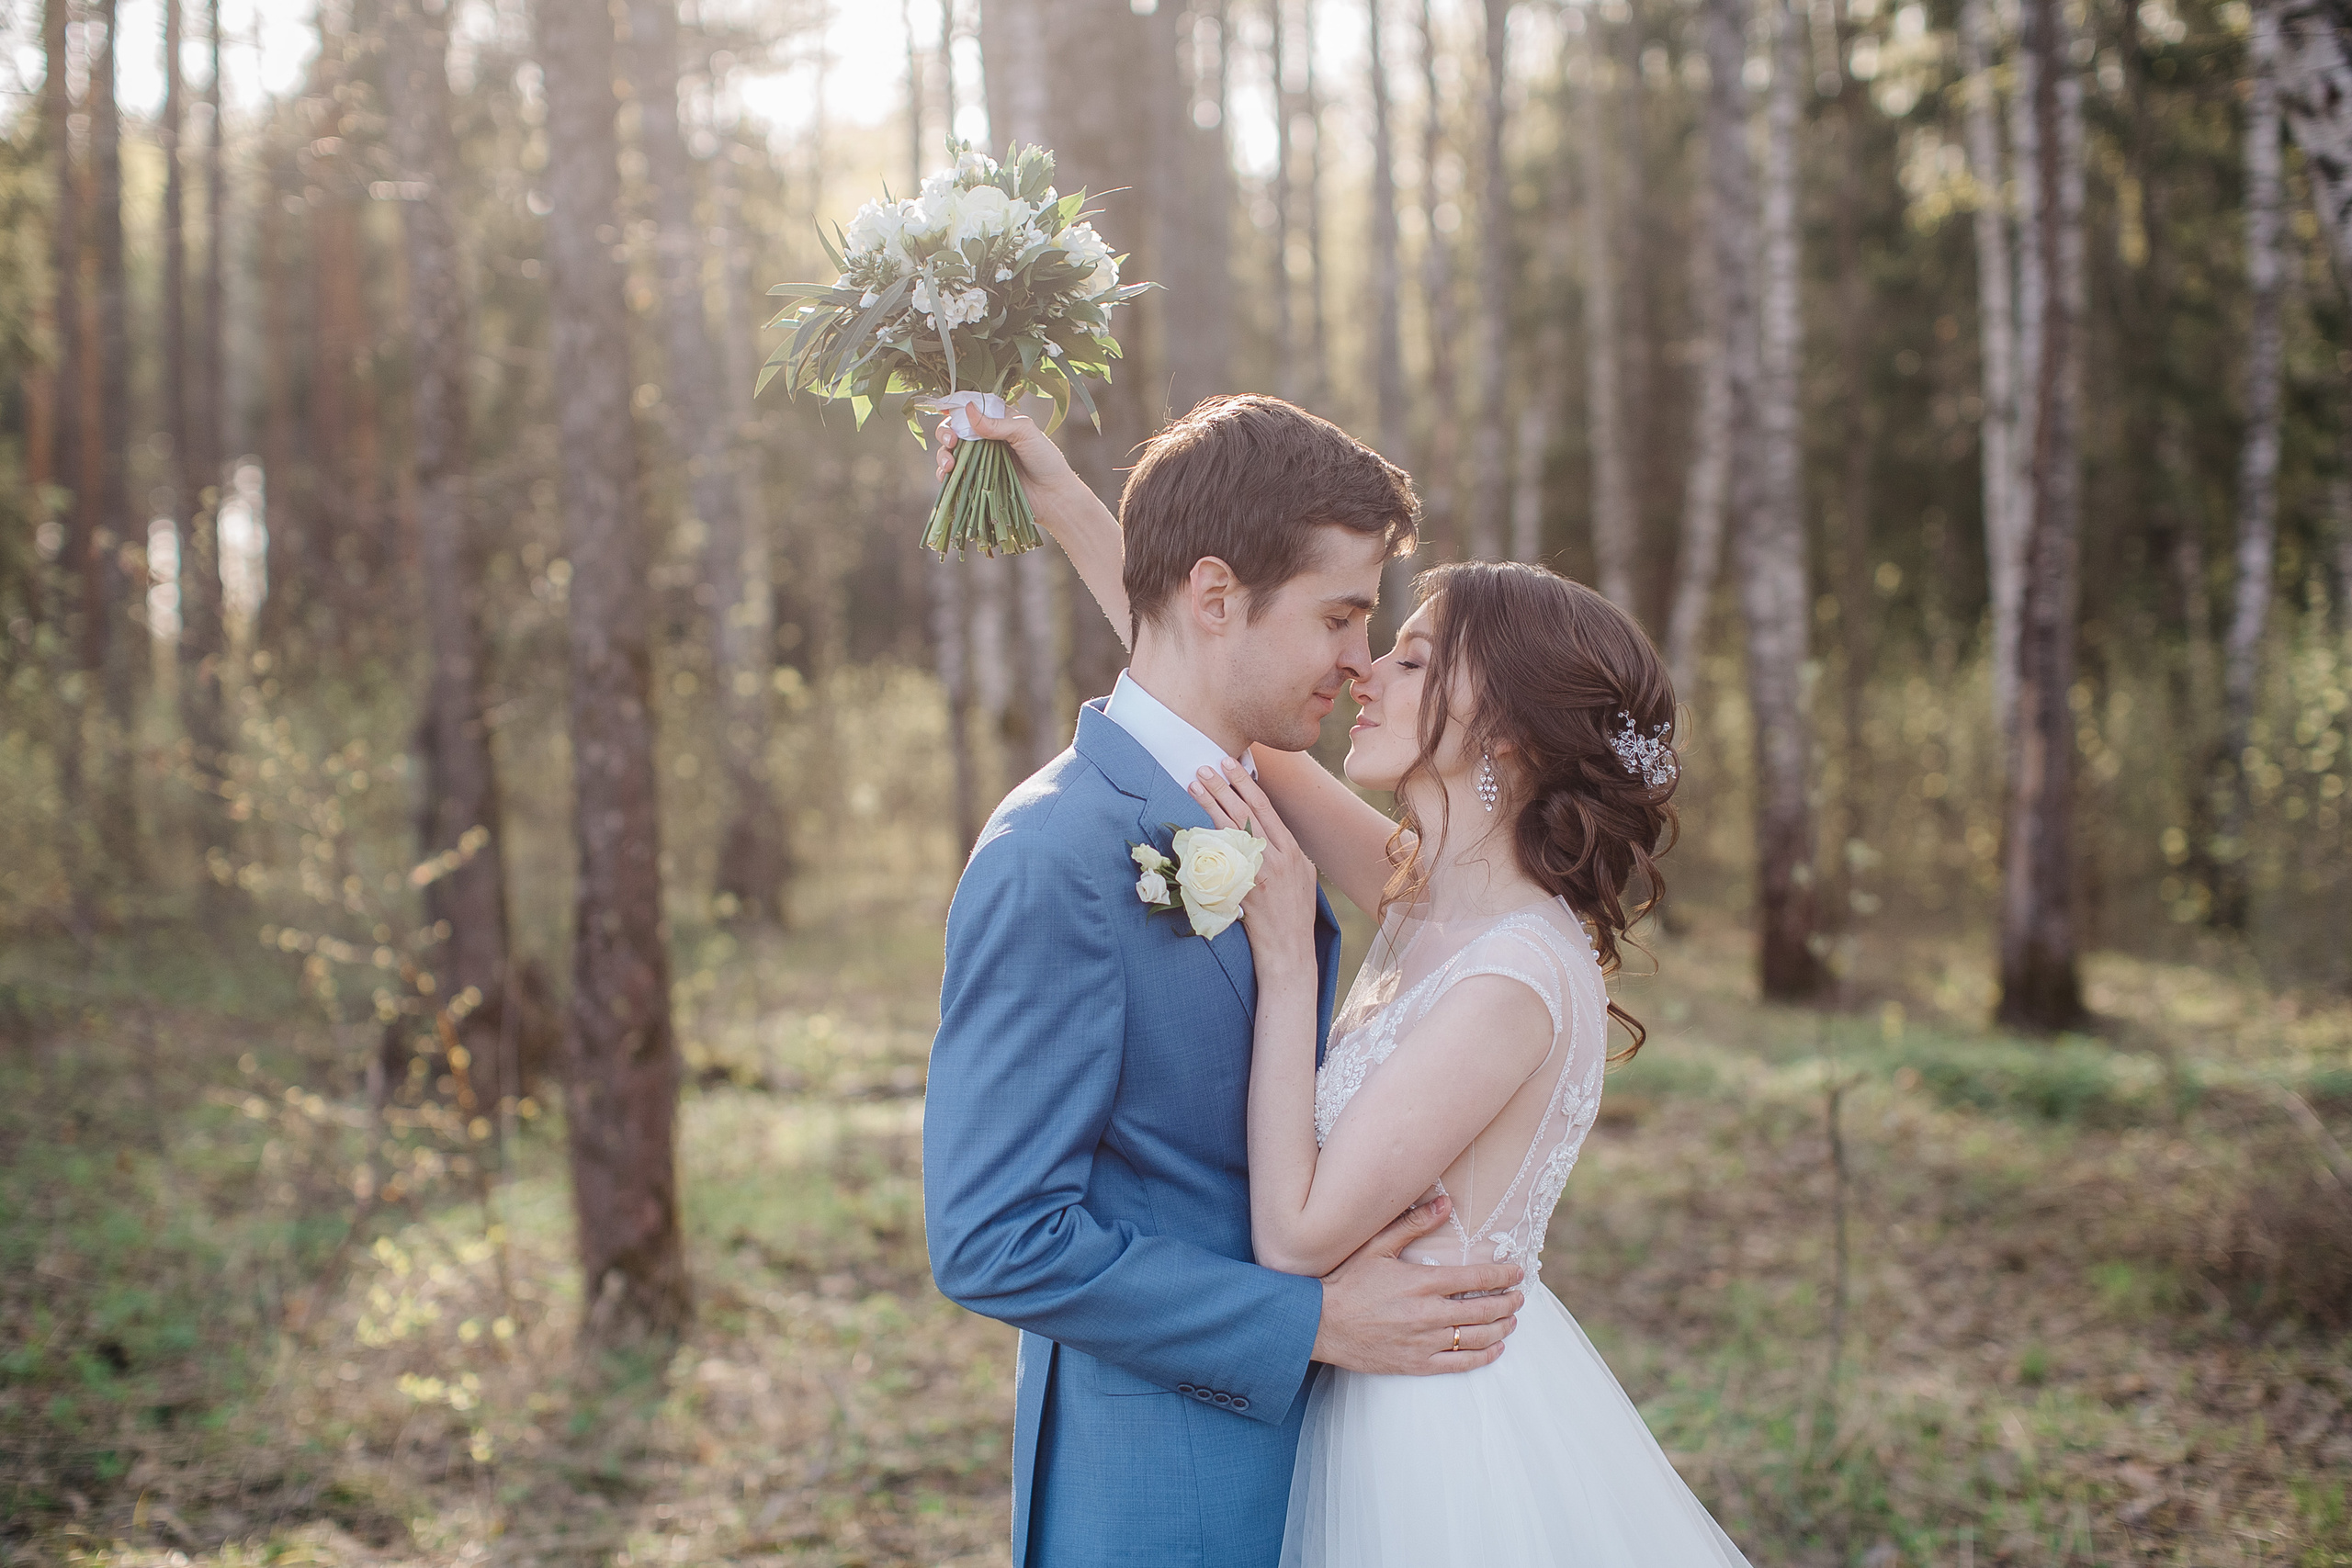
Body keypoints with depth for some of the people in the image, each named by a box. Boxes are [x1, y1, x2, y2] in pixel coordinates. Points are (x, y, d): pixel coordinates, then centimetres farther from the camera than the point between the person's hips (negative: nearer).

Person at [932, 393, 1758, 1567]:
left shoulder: (1510, 984, -26)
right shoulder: (1425, 896, -2)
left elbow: (1298, 1238, -24)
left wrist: (1285, 960, -22)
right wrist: (1063, 503, 1)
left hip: (1451, 1448, -8)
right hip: (1396, 1414, 8)